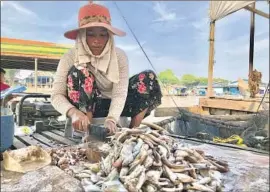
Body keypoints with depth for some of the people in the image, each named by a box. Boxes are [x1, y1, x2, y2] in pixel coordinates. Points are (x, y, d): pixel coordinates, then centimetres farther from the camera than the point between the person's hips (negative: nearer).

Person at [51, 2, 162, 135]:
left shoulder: (120, 56, -14)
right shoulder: (70, 57, -17)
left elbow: (119, 93, -24)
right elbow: (56, 95, -22)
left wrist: (111, 120, -42)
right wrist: (73, 112, -44)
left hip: (112, 107, 2)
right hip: (85, 108, -1)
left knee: (148, 78, -16)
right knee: (78, 73, -31)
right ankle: (87, 132, -23)